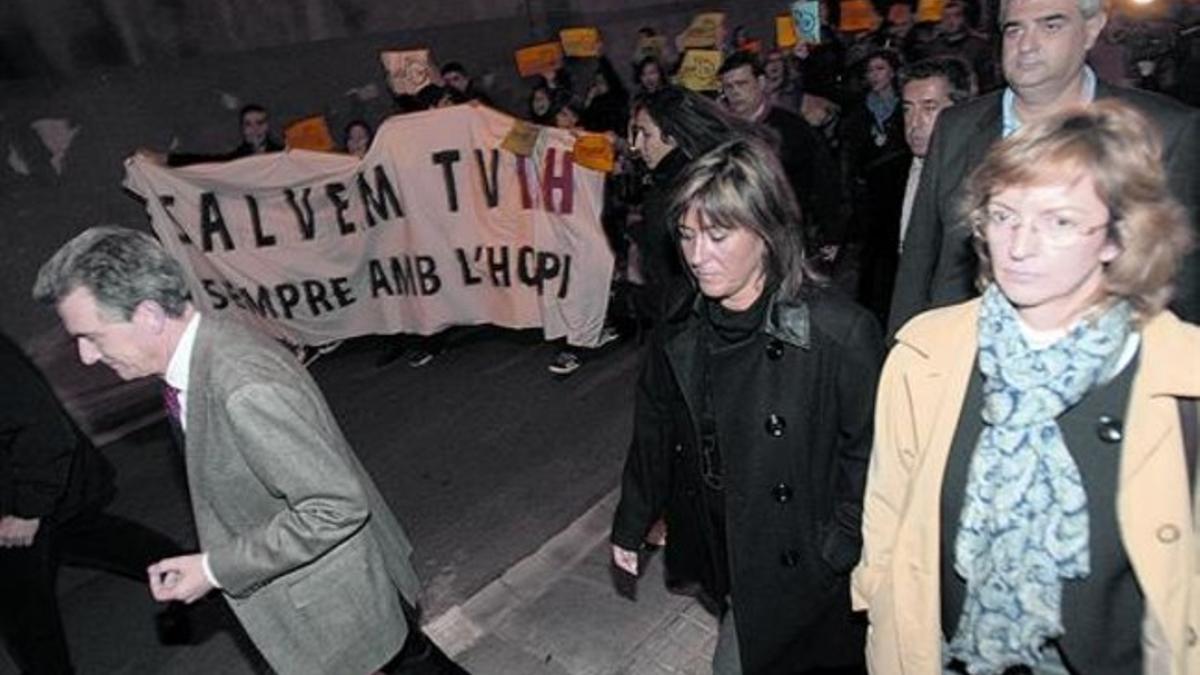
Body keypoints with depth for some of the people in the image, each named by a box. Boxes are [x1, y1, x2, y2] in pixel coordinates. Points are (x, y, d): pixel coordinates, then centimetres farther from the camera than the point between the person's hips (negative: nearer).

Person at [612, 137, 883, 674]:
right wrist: (631, 524, 10)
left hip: (795, 563, -5)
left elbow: (869, 455, -14)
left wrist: (841, 552, -13)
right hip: (714, 544, 5)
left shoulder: (840, 333, -24)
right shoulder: (684, 324, -6)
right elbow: (654, 426, 3)